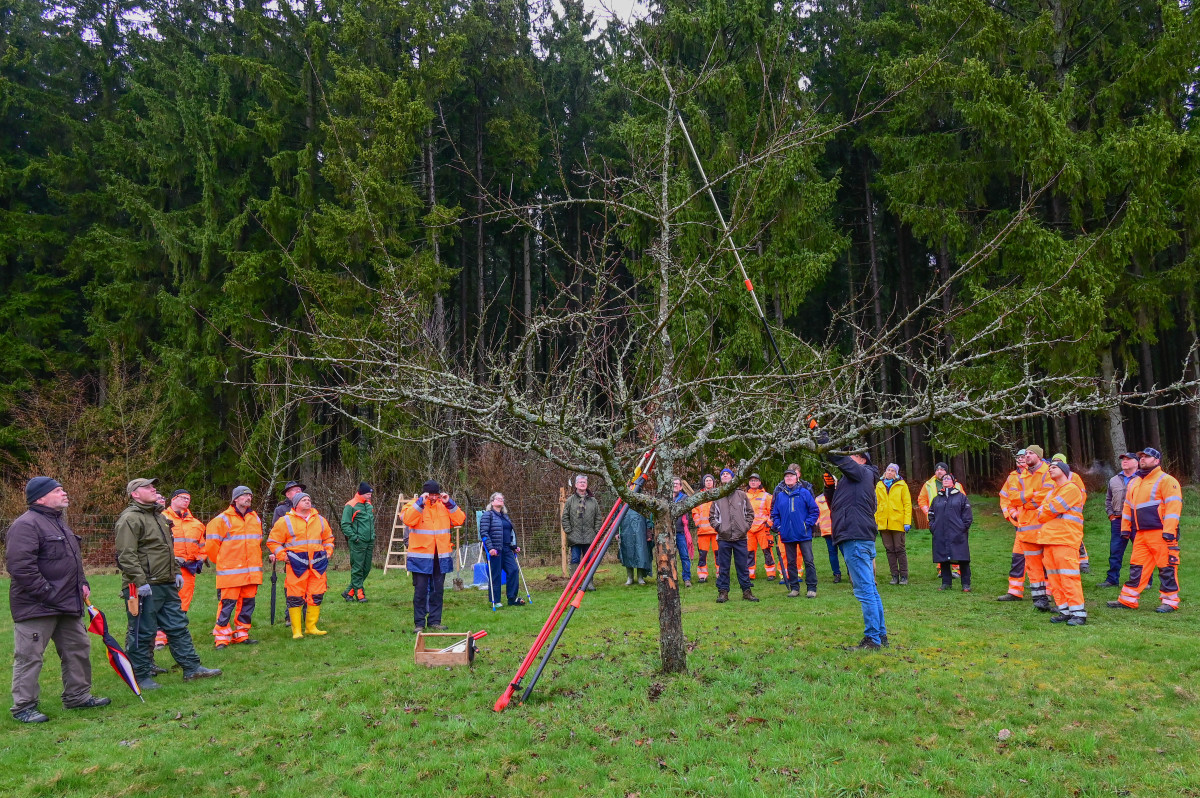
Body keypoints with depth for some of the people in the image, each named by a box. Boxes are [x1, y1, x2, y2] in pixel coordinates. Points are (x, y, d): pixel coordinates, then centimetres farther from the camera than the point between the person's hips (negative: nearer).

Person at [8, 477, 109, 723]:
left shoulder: (58, 521, 16)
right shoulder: (27, 525, -17)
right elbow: (20, 567, -25)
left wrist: (82, 583, 12)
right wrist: (47, 594, -22)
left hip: (67, 605, 10)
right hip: (36, 608, -10)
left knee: (78, 648, 15)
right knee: (29, 657, 0)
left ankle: (77, 696, 27)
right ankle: (23, 707, 12)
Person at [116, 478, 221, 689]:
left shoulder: (158, 516, 19)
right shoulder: (130, 519, -12)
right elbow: (126, 555, -20)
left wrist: (176, 572, 20)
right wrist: (140, 582, -24)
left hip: (167, 585, 9)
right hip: (145, 587, -9)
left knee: (177, 626, 12)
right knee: (142, 632, 0)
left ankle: (191, 668, 18)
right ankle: (141, 677, 11)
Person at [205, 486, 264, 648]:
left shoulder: (255, 518, 15)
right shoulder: (223, 519, -4)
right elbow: (211, 543, -1)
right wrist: (220, 561, 7)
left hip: (252, 571, 6)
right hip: (231, 572, -6)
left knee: (247, 602, 8)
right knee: (227, 603, -6)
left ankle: (241, 634, 18)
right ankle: (221, 638, 1)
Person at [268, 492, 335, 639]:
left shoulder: (320, 520, 14)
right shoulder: (285, 521, 1)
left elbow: (328, 538, 28)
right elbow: (273, 541, 5)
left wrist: (328, 552, 15)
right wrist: (283, 556, -4)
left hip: (317, 564, 4)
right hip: (296, 564, -4)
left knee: (316, 596, 6)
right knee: (295, 597, -3)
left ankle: (311, 627, 19)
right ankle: (296, 630, 6)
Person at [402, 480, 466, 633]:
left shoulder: (444, 505, 10)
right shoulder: (414, 505, -1)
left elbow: (460, 520, 2)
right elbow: (407, 519, -21)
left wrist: (450, 503, -7)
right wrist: (420, 503, -24)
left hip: (440, 557, 4)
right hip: (421, 557, -4)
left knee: (438, 590, 10)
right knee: (420, 590, -1)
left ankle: (435, 621, 20)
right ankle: (419, 623, 8)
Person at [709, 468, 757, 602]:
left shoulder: (742, 495, 7)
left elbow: (750, 512, 12)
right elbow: (712, 516, 12)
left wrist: (746, 526, 0)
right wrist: (718, 527, -3)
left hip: (740, 537, 0)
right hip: (724, 537, 0)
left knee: (743, 565, 5)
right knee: (723, 567, 3)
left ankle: (746, 590, 14)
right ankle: (723, 592, 9)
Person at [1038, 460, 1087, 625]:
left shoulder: (1071, 488, -4)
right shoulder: (1052, 492, 25)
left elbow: (1053, 508, -11)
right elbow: (1042, 511, 18)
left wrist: (1042, 513, 5)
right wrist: (1043, 513, -2)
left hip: (1065, 539, -9)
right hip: (1048, 539, 9)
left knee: (1068, 576, -11)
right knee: (1054, 578, 7)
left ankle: (1078, 613, -9)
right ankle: (1064, 611, 12)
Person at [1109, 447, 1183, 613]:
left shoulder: (1166, 480, -6)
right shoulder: (1134, 482, 18)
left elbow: (1173, 506, -13)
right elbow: (1128, 507, 23)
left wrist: (1169, 531, -19)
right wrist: (1125, 529, 18)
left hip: (1160, 534, -7)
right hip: (1140, 534, 8)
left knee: (1167, 567, 0)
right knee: (1136, 567, 10)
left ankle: (1170, 601, 9)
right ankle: (1128, 599, 14)